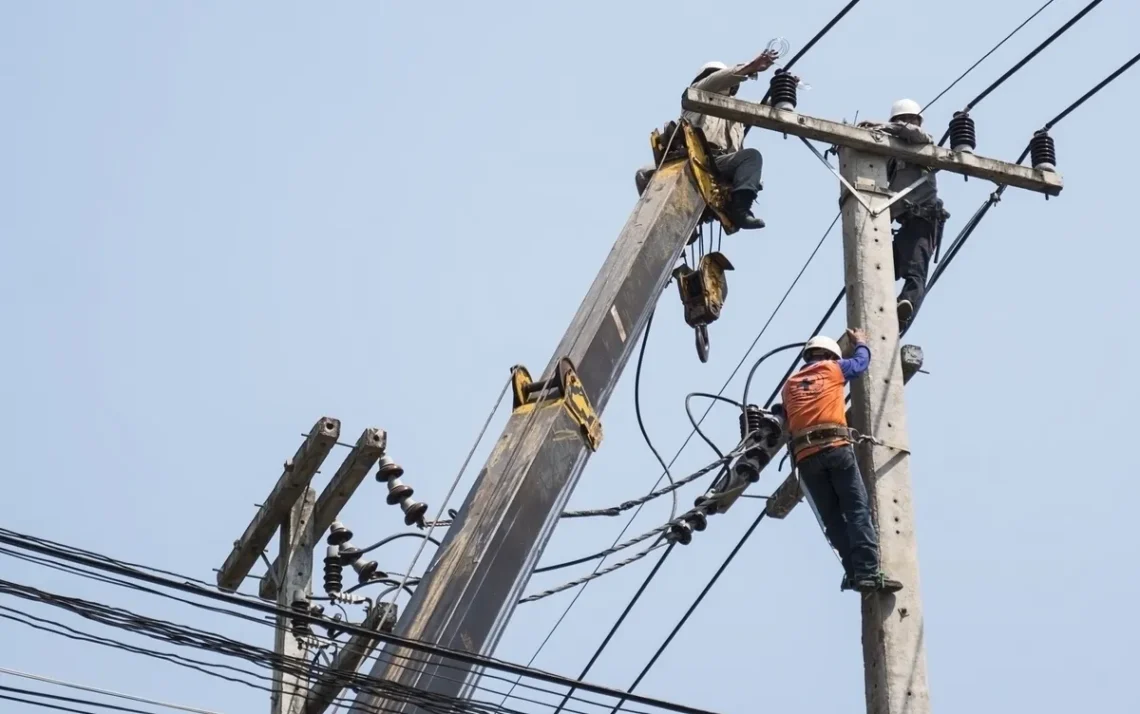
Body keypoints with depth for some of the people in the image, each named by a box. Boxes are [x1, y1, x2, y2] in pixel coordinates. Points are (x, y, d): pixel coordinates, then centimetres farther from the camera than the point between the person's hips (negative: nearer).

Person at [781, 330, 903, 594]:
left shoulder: (790, 385, 26)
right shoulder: (832, 369, 17)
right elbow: (861, 362, 33)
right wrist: (861, 342, 52)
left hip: (805, 456, 4)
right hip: (836, 448, -4)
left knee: (832, 518, 4)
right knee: (857, 510, -9)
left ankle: (854, 572, -8)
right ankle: (868, 572, -22)